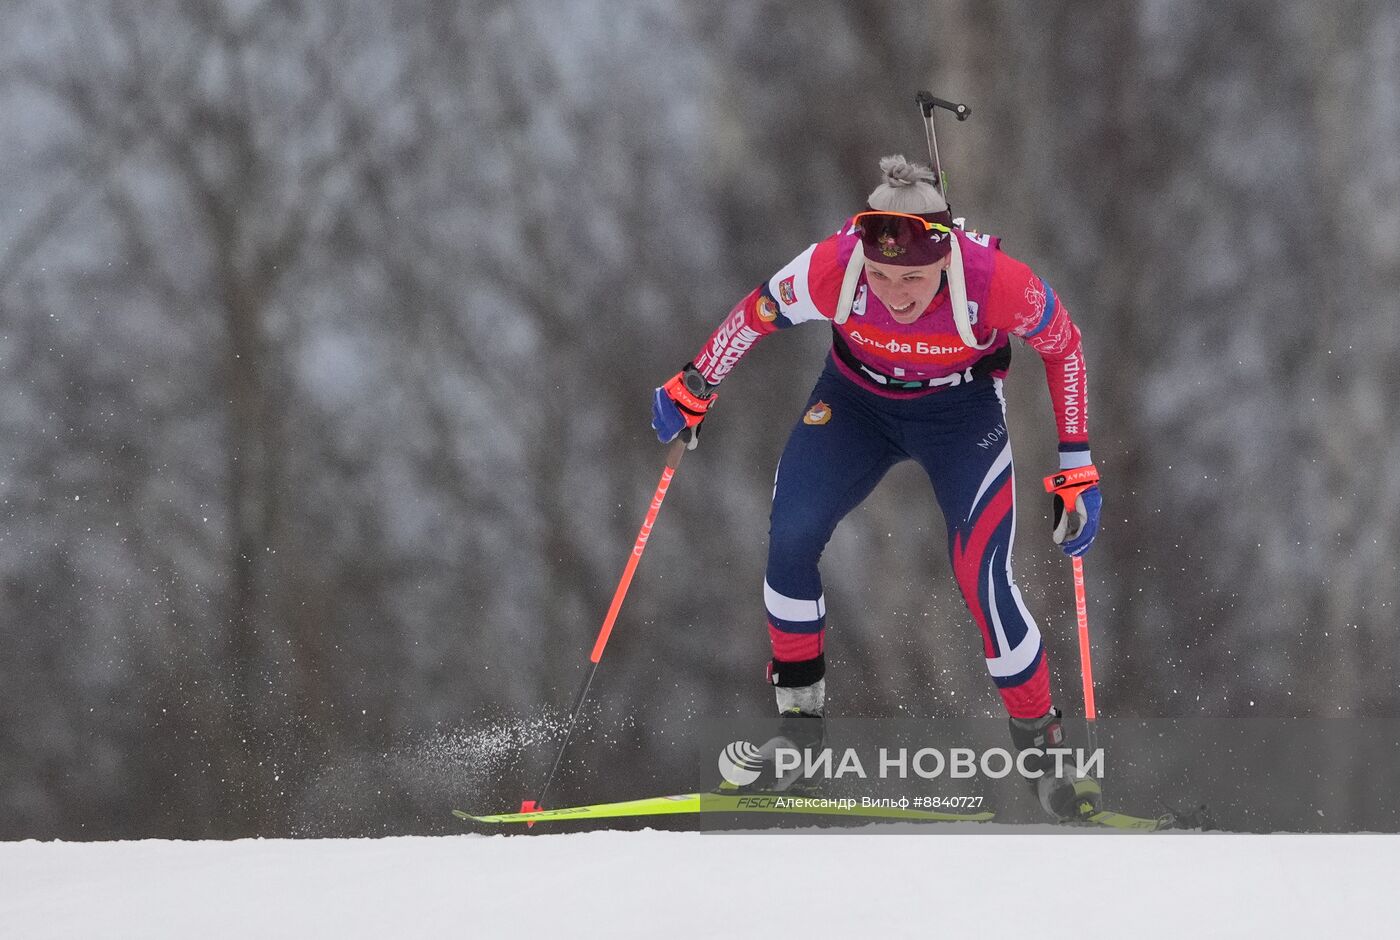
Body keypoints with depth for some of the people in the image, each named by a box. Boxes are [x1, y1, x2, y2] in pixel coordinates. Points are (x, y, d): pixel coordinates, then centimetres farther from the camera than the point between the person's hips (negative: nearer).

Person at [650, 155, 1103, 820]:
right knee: (789, 540, -13)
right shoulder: (830, 271, -33)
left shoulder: (996, 284, -35)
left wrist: (1076, 467, -10)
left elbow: (1064, 347, -14)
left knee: (983, 580, -16)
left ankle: (1042, 749, 3)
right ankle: (798, 723, 7)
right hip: (855, 398, 2)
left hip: (961, 412, -2)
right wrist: (693, 389, 1)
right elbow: (757, 314, -10)